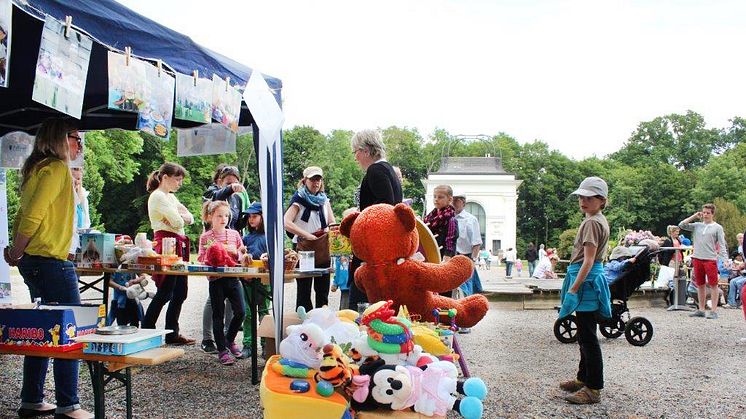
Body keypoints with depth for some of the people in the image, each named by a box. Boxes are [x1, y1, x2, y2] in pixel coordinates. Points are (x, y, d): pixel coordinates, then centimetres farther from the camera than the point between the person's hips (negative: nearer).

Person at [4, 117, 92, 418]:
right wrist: (17, 254, -8)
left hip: (34, 261, 10)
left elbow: (24, 214, 16)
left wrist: (16, 252, 11)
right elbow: (33, 215, -19)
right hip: (52, 262, -10)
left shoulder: (36, 169, 17)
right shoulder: (57, 168, -12)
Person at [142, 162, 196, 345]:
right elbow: (178, 222, -16)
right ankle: (145, 331, -2)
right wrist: (179, 217, 5)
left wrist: (178, 217, -6)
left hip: (178, 245, 10)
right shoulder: (158, 196, -8)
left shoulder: (171, 197, 23)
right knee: (165, 293, -9)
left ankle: (172, 333, 16)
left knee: (180, 292, 9)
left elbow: (190, 218, 13)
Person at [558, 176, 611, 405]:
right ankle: (584, 378, 30)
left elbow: (588, 261, -21)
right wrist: (574, 285, 21)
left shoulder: (592, 223, -16)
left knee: (588, 337, -6)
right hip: (591, 280, 11)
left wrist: (573, 289, -22)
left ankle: (593, 389, -1)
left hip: (586, 281, -11)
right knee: (585, 335, 18)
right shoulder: (598, 220, 16)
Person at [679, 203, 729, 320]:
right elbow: (681, 225, 6)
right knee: (700, 285, 9)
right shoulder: (697, 226, 12)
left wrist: (725, 259, -14)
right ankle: (701, 310, 17)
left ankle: (714, 311, -2)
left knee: (713, 285, -4)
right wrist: (694, 216, 5)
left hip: (710, 259, -4)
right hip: (697, 258, 4)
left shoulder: (717, 228, 2)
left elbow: (722, 245, -2)